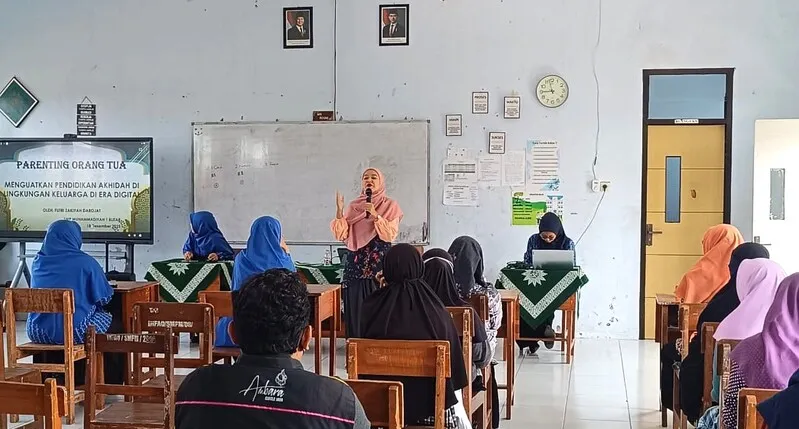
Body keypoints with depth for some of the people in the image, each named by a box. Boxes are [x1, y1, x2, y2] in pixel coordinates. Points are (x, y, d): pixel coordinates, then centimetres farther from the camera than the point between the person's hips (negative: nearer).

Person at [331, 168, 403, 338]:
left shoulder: (390, 205, 4)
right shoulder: (353, 207, 13)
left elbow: (391, 234, -8)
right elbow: (341, 235, 4)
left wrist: (375, 215, -17)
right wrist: (339, 210, -6)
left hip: (380, 264, -3)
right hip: (356, 264, 3)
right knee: (356, 310, 2)